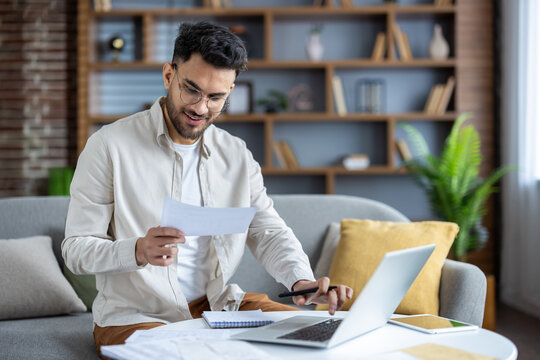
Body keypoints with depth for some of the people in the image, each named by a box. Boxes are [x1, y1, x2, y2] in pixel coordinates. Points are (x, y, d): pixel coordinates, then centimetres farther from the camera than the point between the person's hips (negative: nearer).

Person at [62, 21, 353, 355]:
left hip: (218, 303, 5)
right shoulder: (109, 146, -8)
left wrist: (301, 279, -16)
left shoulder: (237, 155, 8)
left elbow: (269, 232, 6)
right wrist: (138, 251, -30)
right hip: (136, 315, -5)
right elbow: (76, 248, -9)